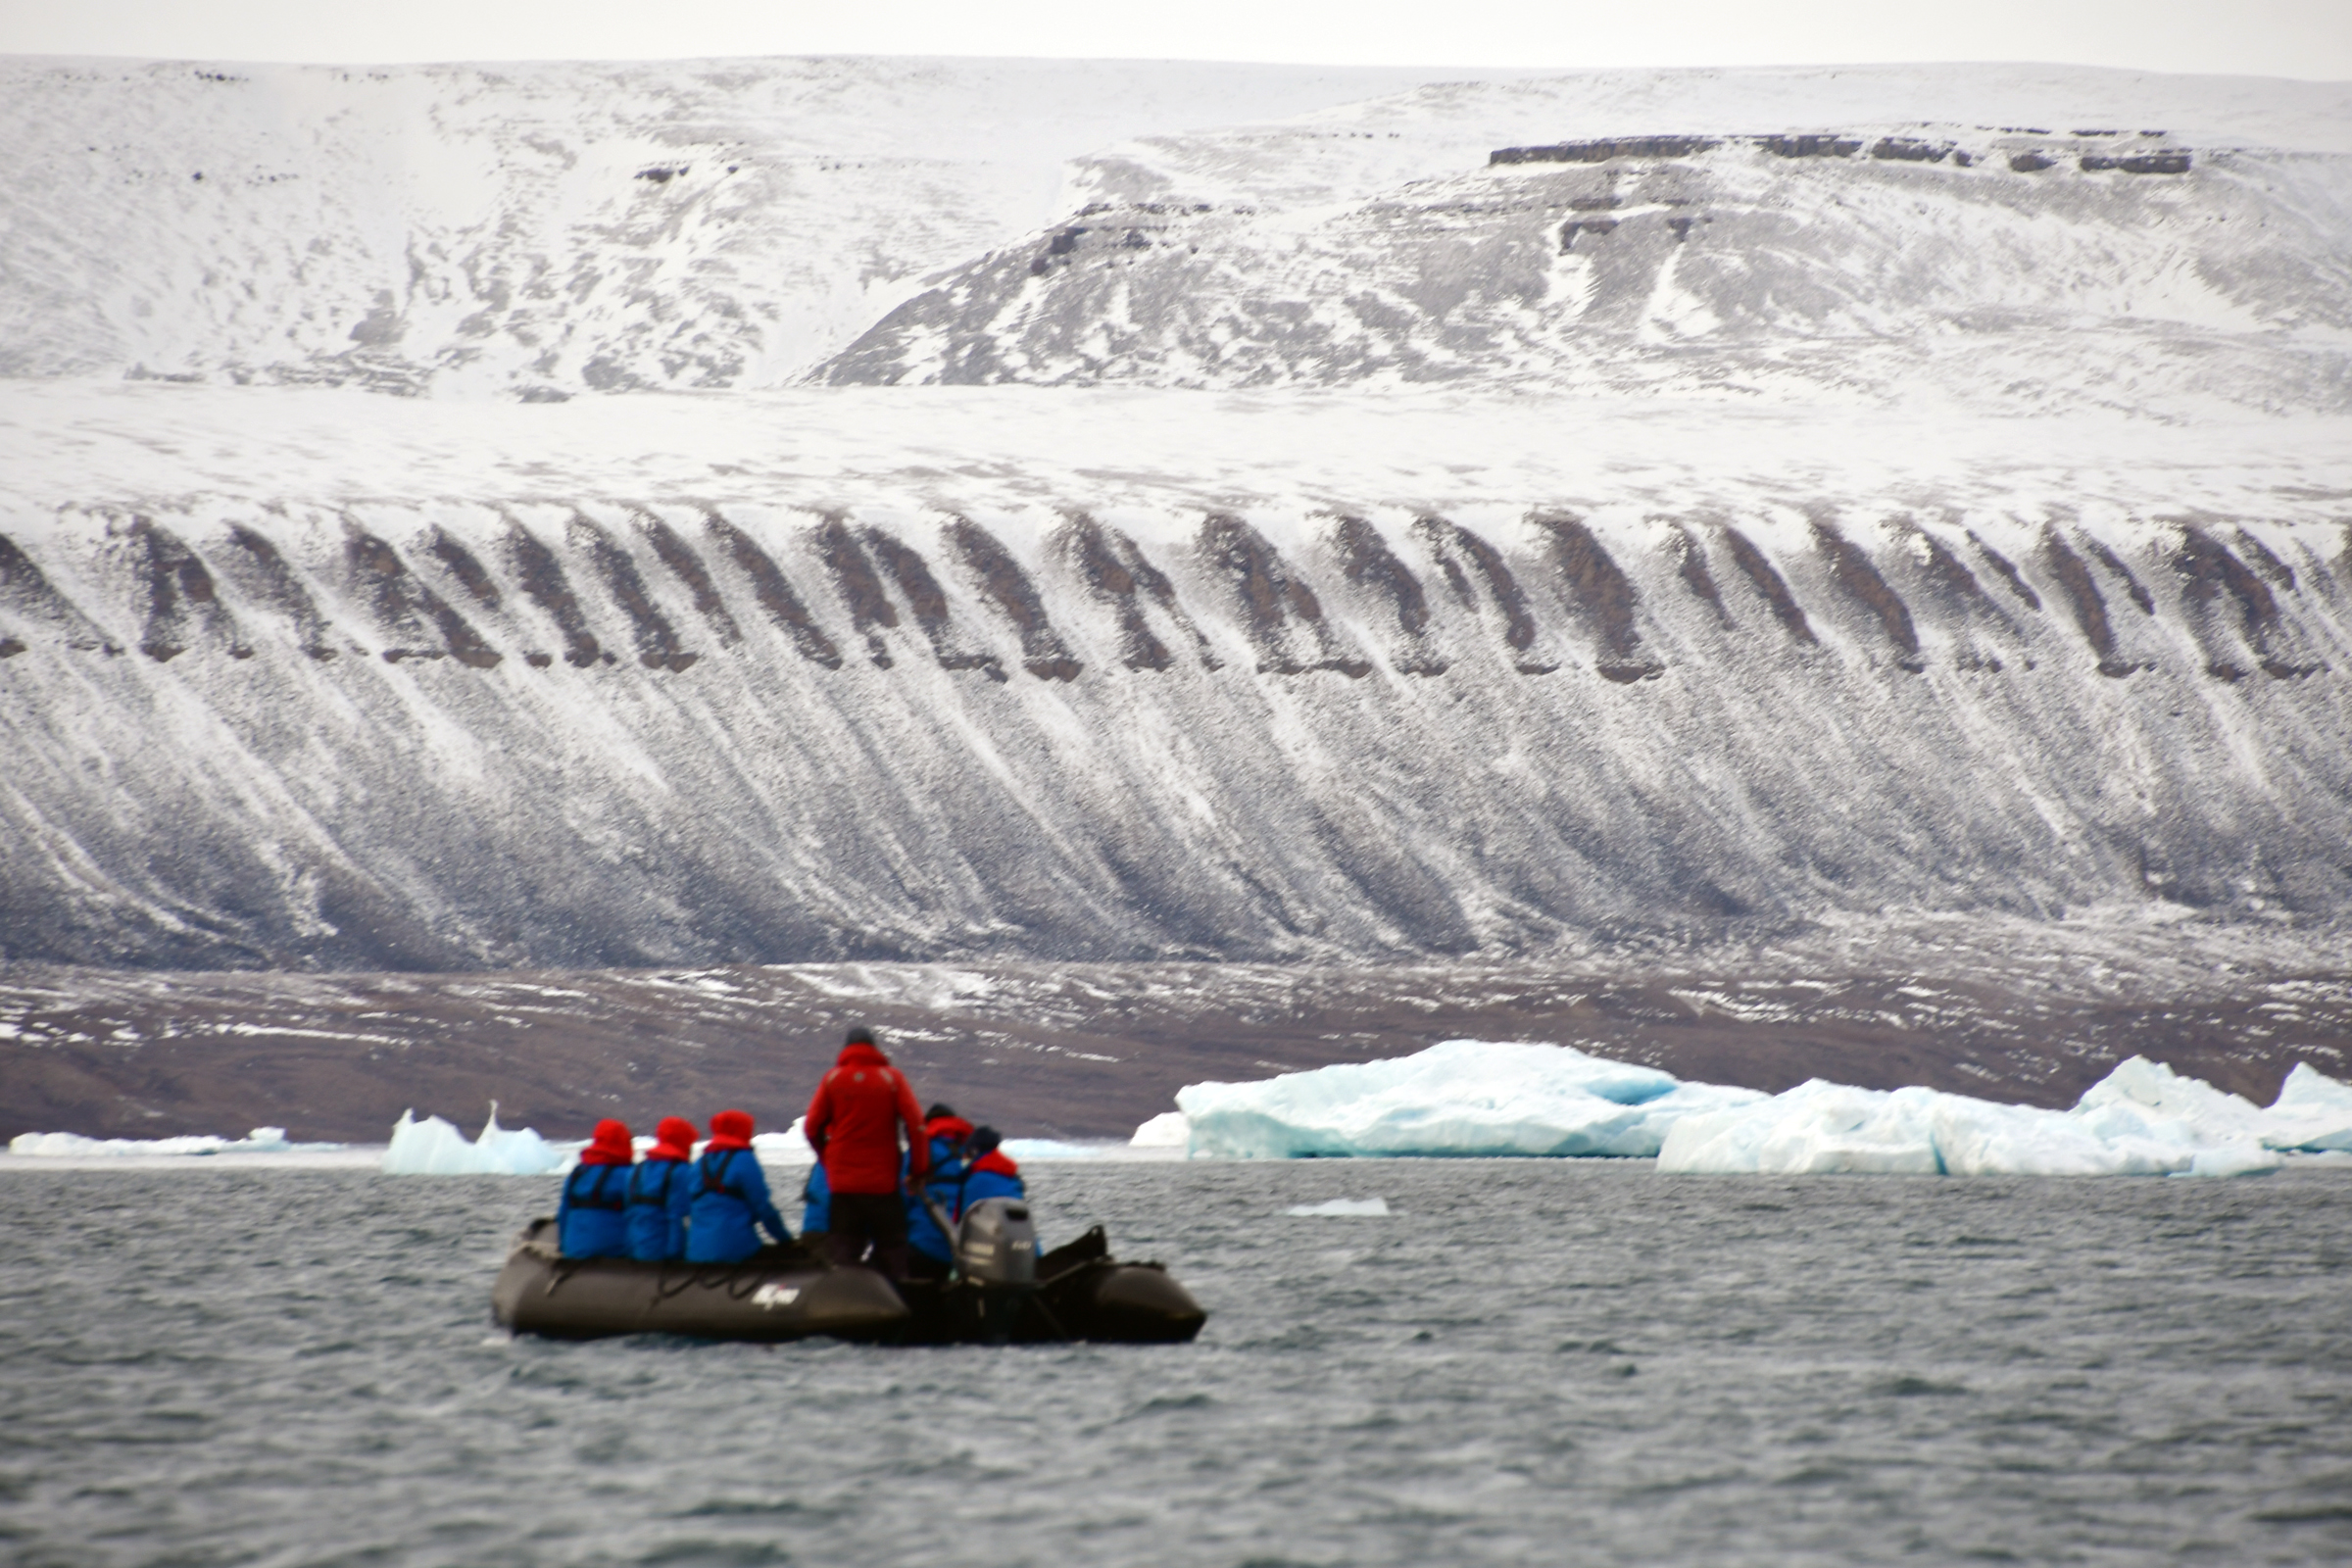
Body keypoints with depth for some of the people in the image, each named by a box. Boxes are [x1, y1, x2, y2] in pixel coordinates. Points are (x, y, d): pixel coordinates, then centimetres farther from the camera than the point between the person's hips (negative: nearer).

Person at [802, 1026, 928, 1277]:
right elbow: (915, 1124, -7)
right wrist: (918, 1169, 0)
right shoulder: (892, 1078, 0)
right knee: (892, 1253, 5)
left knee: (840, 1254, 4)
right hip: (884, 1182, -1)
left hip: (842, 1183, 1)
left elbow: (812, 1127, 2)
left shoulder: (833, 1078, 3)